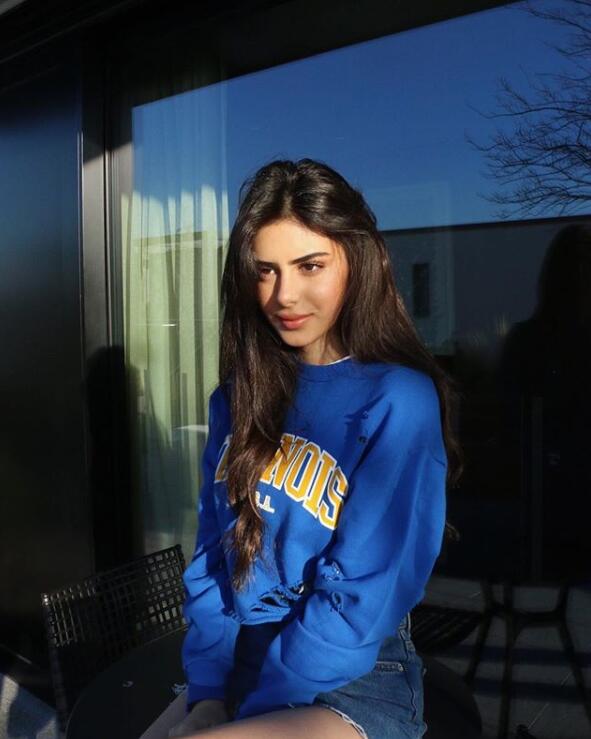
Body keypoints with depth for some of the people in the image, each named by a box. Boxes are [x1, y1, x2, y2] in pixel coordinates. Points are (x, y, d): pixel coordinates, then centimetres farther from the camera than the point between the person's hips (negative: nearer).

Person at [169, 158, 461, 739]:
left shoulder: (399, 402, -14)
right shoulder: (240, 395, 3)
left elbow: (361, 599, -16)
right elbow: (213, 555, 4)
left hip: (355, 683, -5)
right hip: (233, 662, 5)